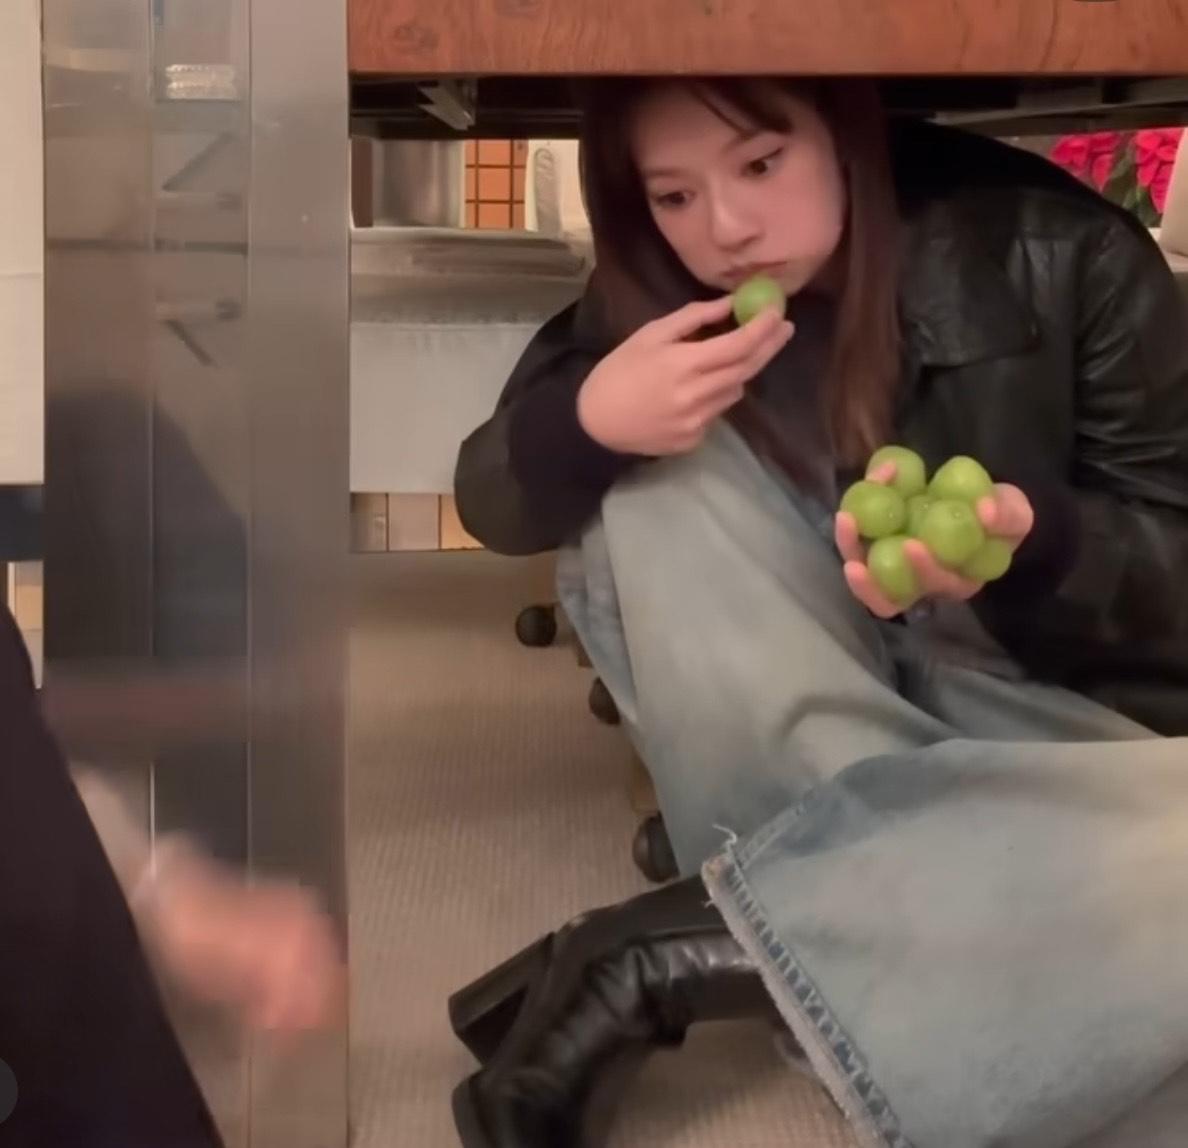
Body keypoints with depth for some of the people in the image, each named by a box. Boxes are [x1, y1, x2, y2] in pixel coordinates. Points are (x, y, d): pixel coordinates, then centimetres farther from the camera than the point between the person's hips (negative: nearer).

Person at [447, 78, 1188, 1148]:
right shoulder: (657, 290, 0)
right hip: (789, 756, 3)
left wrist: (1027, 541, -30)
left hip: (1037, 717, -2)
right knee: (651, 476, -20)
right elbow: (490, 501, 0)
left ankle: (676, 952, -30)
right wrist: (589, 417, -24)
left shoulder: (1050, 254, -11)